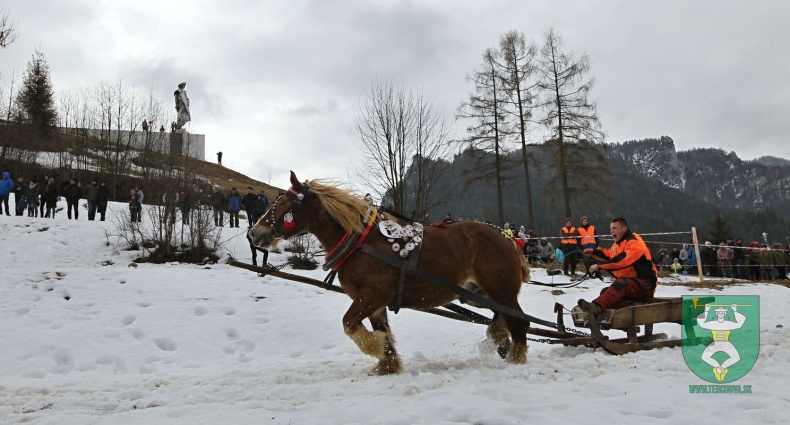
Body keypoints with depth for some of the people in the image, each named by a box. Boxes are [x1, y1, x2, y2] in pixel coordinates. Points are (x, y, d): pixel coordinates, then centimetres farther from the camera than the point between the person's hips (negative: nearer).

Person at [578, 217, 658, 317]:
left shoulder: (634, 242, -13)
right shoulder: (618, 243, 17)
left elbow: (621, 261, -28)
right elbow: (609, 255, 38)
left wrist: (599, 266, -28)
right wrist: (594, 252, 21)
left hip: (645, 284, -11)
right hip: (628, 282, 11)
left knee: (619, 285, -37)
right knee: (606, 292, -10)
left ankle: (596, 306, -61)